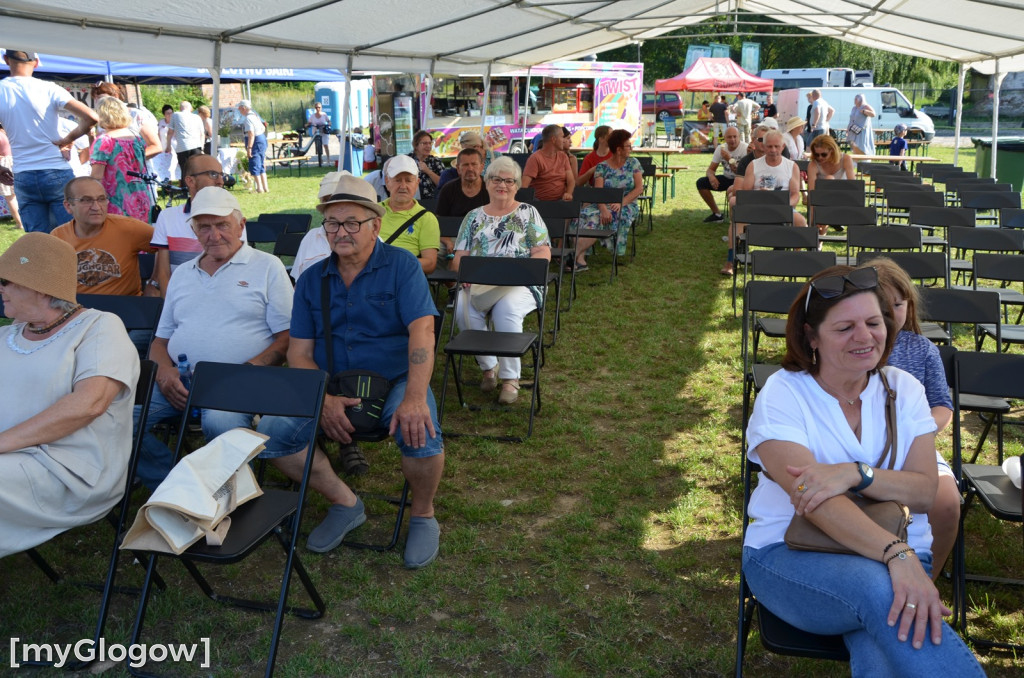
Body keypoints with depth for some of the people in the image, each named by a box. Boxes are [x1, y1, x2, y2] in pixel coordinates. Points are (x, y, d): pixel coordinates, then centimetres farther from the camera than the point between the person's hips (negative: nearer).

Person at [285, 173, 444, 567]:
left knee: (419, 431, -34)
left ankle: (423, 514, -2)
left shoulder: (401, 266, -3)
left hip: (395, 380, -3)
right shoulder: (311, 279, 8)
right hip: (332, 386, 4)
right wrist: (323, 400, -17)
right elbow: (299, 354, 3)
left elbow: (422, 333, -17)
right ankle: (345, 503, 1)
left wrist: (414, 398, -32)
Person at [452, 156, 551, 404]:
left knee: (506, 308, -37)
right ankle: (488, 366, -9)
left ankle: (510, 377, -22)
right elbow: (459, 256, 13)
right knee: (465, 308, -32)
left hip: (519, 284, -2)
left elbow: (543, 253, 3)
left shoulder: (528, 213, 13)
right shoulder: (474, 216, 20)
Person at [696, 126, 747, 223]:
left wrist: (729, 159, -31)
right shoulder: (720, 148, -1)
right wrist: (711, 176, -23)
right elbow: (710, 169, 1)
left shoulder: (745, 148, -18)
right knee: (701, 182, -10)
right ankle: (717, 214, 2)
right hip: (726, 178, 6)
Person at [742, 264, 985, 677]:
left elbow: (924, 493, -3)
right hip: (790, 553, -2)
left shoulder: (904, 389, 6)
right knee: (878, 588, -36)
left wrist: (855, 474, -23)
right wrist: (896, 554, -36)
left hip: (900, 553, 2)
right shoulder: (782, 394, -7)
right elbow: (811, 496, -21)